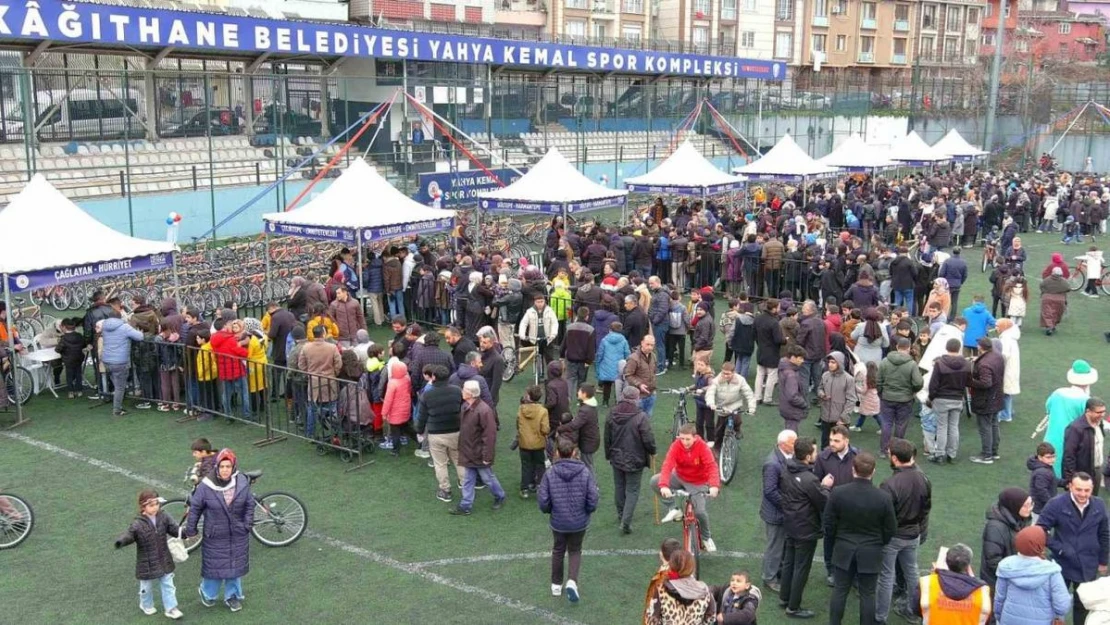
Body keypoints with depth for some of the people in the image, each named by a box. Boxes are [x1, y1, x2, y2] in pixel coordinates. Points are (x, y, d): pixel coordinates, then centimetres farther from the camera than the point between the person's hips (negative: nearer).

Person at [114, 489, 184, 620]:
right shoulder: (138, 524, -21)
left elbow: (174, 529, -2)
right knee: (147, 587, 19)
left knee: (168, 585, 11)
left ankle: (170, 608, 24)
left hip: (164, 561, 3)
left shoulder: (163, 518, -7)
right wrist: (121, 541, -50)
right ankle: (146, 605, 45)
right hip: (147, 564, -3)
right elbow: (129, 535, -28)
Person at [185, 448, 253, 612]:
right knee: (214, 566, 11)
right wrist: (190, 529, 0)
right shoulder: (206, 486, -18)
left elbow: (249, 505, 1)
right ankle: (208, 594, 39)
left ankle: (232, 596, 36)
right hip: (215, 537, -2)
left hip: (237, 536, 2)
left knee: (235, 566, 16)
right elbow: (195, 507, -6)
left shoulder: (242, 483, -12)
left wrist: (247, 524, -1)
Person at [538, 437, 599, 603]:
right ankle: (572, 581, -1)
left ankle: (556, 585, 35)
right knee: (575, 551, 21)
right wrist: (587, 511, 7)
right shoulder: (585, 472, -15)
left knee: (558, 550, 23)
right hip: (580, 522, 0)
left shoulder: (550, 474, -14)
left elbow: (543, 502, -13)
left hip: (558, 522, 0)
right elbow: (593, 500, -14)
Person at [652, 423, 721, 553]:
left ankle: (707, 537, 17)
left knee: (699, 511, -17)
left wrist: (714, 485, -53)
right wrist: (664, 485, -48)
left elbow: (712, 466, -34)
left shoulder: (702, 447, -25)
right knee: (655, 481, -20)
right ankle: (674, 509, -3)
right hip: (679, 478, 2)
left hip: (697, 483, -2)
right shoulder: (676, 445, -22)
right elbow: (667, 465, -32)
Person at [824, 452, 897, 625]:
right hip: (871, 553, -1)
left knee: (839, 591, 14)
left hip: (844, 551, 1)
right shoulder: (884, 498, -17)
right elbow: (890, 529, -6)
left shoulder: (838, 493, -16)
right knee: (867, 595, 11)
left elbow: (829, 524, -6)